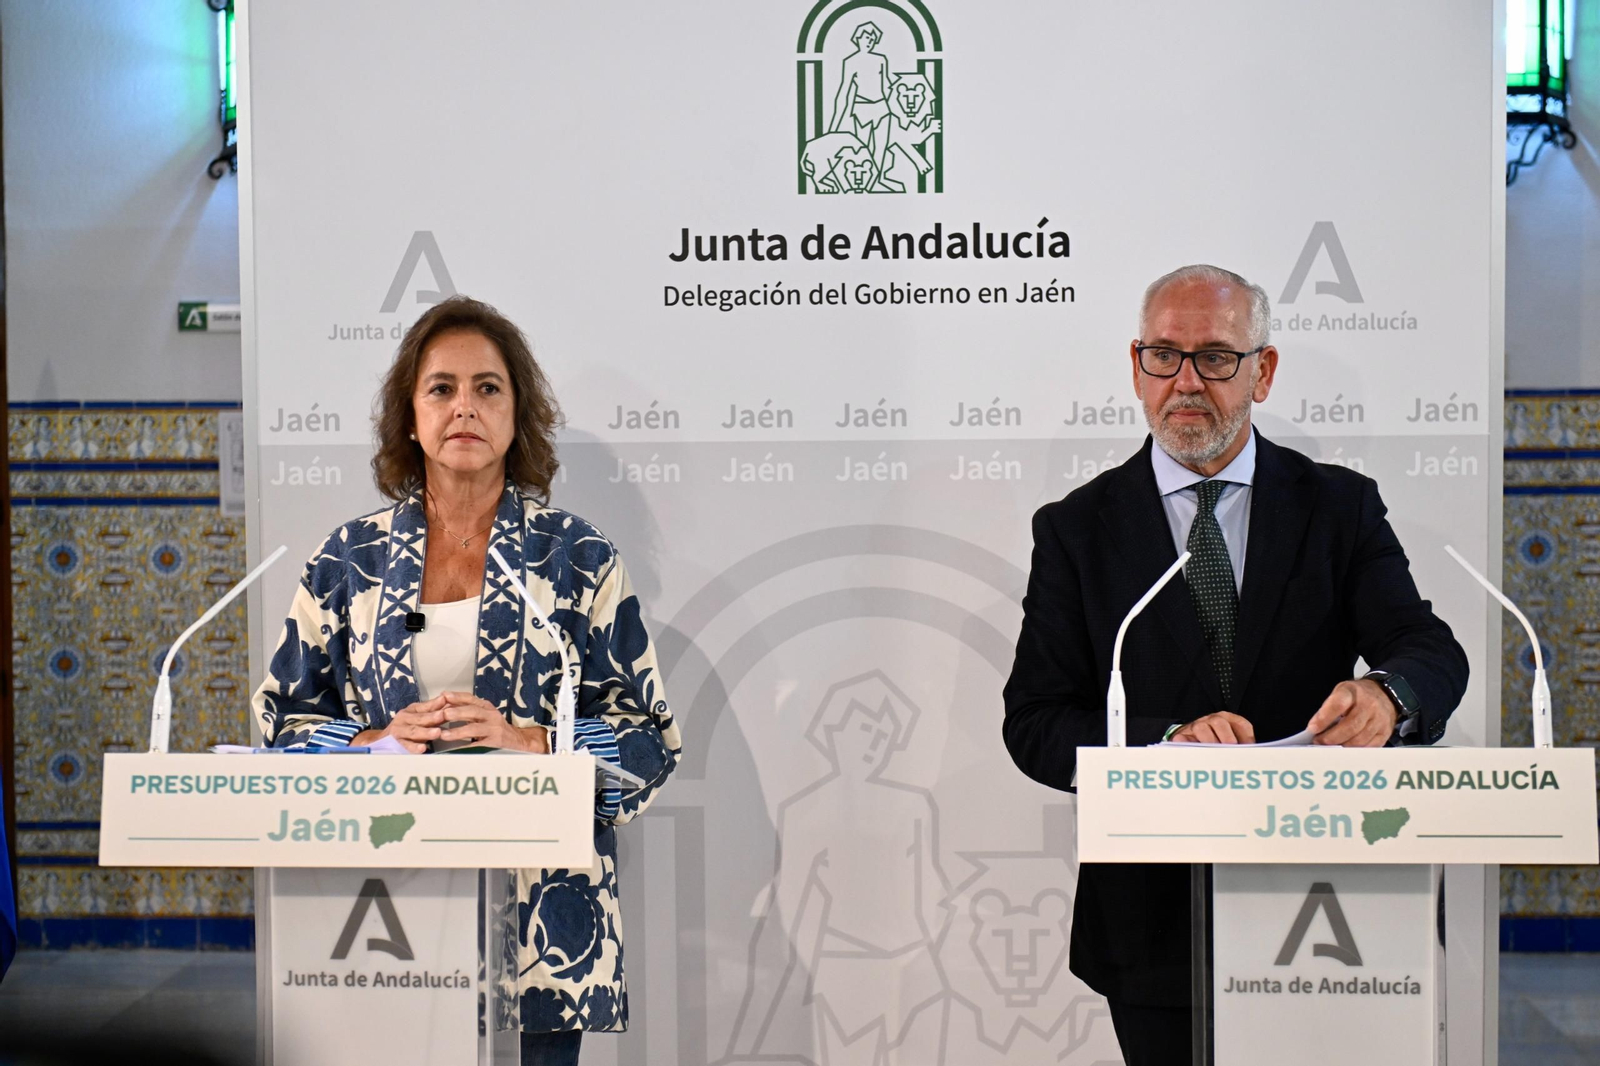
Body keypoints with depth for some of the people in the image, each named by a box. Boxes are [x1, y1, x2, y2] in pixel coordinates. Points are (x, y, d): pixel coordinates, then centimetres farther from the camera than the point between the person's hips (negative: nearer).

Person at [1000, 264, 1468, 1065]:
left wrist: (1386, 693, -33)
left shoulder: (1340, 507, 2)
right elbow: (1034, 726, -7)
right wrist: (1168, 742, -25)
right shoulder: (1075, 530, -1)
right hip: (1155, 927, 0)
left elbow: (1433, 653, -9)